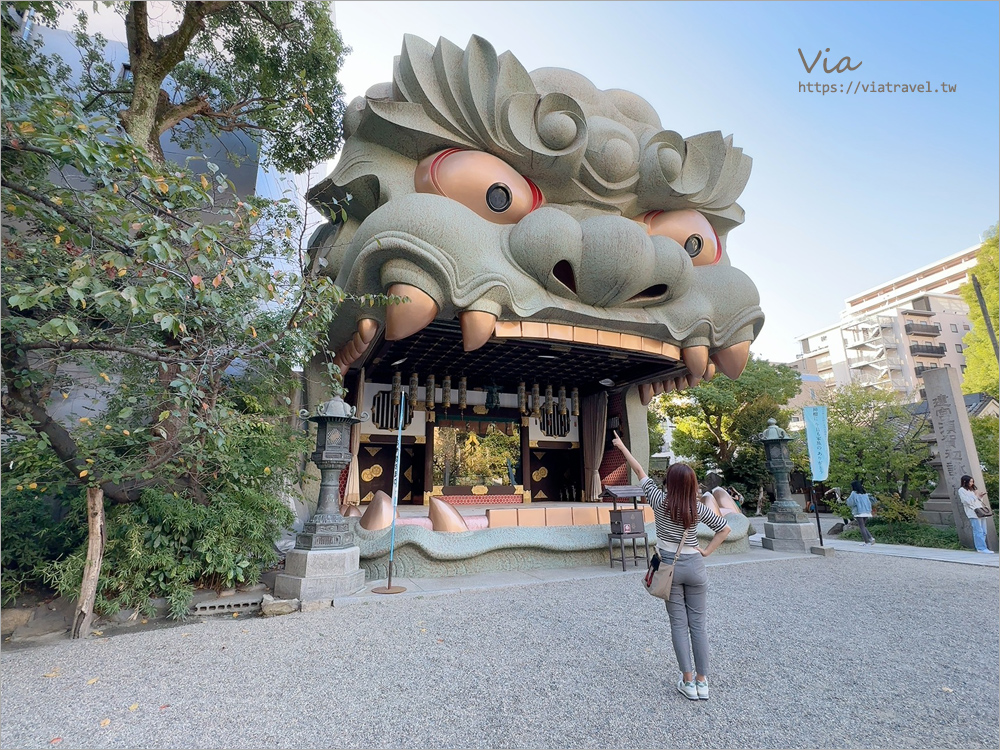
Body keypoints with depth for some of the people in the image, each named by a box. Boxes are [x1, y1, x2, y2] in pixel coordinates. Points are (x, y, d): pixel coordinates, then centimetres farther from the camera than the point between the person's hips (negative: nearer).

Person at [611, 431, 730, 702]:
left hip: (669, 566, -1)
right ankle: (702, 681, 15)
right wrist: (707, 551, 5)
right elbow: (724, 528, 3)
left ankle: (688, 682, 11)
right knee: (698, 623, 9)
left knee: (679, 623, 7)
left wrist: (622, 447, 4)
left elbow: (640, 471, -4)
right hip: (694, 566, 1)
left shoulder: (660, 502, -11)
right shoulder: (698, 508, -6)